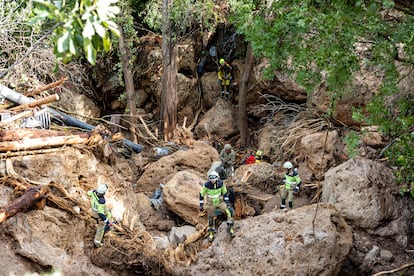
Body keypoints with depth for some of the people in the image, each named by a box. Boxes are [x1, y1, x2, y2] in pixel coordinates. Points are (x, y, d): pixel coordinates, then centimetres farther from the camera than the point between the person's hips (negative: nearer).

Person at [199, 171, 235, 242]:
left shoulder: (221, 183, -20)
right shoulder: (206, 185, -24)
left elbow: (225, 192, -2)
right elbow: (201, 194, -10)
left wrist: (227, 202, -5)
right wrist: (201, 205, -8)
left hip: (220, 202, 1)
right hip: (210, 204, -1)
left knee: (230, 212, -19)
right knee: (210, 219, 12)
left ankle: (230, 228, -2)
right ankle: (211, 234, 35)